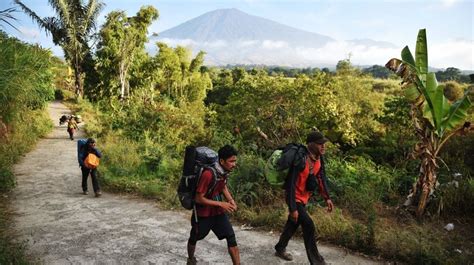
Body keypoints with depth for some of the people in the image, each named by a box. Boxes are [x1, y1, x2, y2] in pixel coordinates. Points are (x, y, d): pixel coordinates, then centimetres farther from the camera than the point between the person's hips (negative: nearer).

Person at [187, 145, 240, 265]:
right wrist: (221, 204, -27)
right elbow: (198, 198, -26)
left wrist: (231, 200, -6)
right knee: (194, 238, 19)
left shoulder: (225, 170, -9)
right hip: (203, 213, -5)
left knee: (231, 237, -6)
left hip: (218, 212, 5)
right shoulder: (208, 174, -32)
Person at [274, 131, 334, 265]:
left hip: (304, 197, 9)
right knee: (309, 226, -11)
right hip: (295, 198, -9)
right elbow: (291, 184, -29)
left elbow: (321, 178, 7)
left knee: (293, 224, 20)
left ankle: (280, 249, 39)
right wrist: (292, 208, -28)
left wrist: (327, 198, 1)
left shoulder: (318, 158, -6)